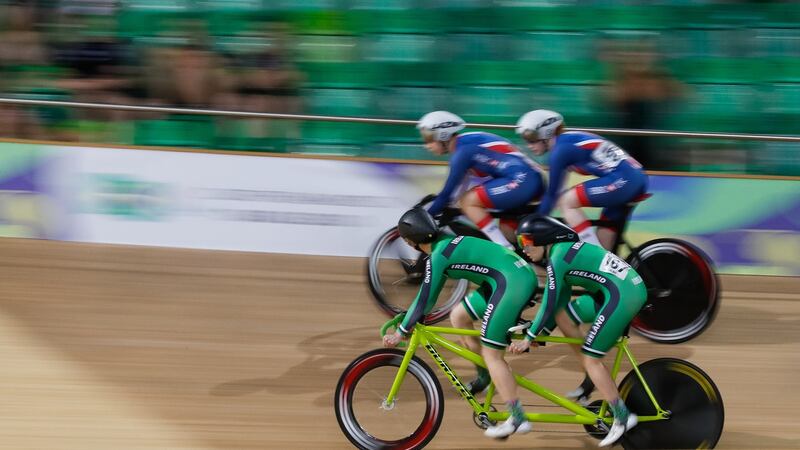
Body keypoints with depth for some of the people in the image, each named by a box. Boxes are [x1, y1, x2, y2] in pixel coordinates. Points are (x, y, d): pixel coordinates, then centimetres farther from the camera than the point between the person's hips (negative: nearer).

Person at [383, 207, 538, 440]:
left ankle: (518, 419, -3)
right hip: (522, 274, 10)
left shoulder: (437, 256, -9)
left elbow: (425, 298, -6)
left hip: (511, 283, -10)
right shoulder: (447, 242, 18)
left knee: (491, 355, -3)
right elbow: (430, 294, 27)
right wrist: (408, 319, 31)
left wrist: (401, 332, 3)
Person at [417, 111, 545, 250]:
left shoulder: (463, 150, -10)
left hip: (522, 181, -10)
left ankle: (507, 252, -8)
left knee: (467, 202, -7)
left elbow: (447, 193, -9)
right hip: (532, 181, 10)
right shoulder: (467, 141, 18)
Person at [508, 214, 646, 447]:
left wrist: (529, 338, -2)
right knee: (563, 316, 15)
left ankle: (622, 417, 1)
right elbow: (559, 303, 21)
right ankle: (593, 380, 18)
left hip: (621, 296, -9)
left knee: (590, 359, -3)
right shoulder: (567, 250, 18)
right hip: (628, 288, 9)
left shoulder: (557, 258, -10)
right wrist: (540, 334, 20)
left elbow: (549, 305, -10)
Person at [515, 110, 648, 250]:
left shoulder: (561, 149, -6)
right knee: (605, 229, 21)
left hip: (623, 180, -10)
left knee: (566, 202, -4)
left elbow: (552, 192, -2)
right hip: (637, 180, 10)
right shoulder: (568, 140, 20)